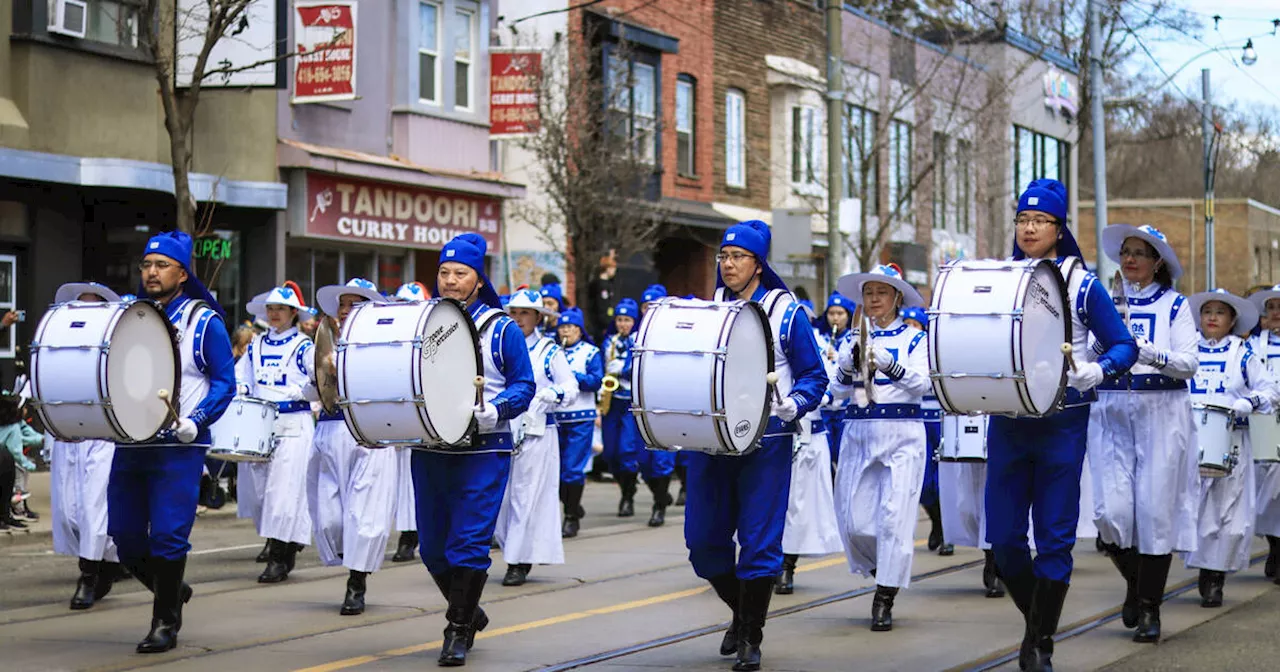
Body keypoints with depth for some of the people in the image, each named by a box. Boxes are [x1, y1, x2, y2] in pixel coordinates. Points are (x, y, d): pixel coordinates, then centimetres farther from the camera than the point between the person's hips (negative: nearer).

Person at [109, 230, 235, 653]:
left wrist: (195, 422, -17)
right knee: (124, 536, 5)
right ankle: (171, 593, 29)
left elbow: (224, 382, -3)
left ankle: (165, 624, 5)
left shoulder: (203, 322, -2)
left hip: (178, 448, -5)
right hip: (129, 444, 5)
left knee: (167, 536, -7)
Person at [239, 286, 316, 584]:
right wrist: (240, 391, 2)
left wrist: (295, 392, -18)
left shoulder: (304, 346, 0)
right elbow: (239, 376, 23)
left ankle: (279, 557, -9)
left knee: (284, 489, -11)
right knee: (260, 487, 4)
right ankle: (287, 547, 18)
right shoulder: (257, 345, 16)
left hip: (293, 425, -5)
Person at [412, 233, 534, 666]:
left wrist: (492, 412, -20)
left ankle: (459, 631, 2)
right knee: (432, 546, 9)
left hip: (483, 450, -4)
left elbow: (523, 386, -2)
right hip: (429, 449, 5)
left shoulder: (501, 329, -1)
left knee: (468, 543, -9)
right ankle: (469, 612, 31)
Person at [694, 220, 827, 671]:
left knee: (759, 542, -4)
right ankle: (740, 612, 29)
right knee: (703, 540, 5)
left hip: (766, 442, -4)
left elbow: (814, 377, 1)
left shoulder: (784, 312, 0)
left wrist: (793, 405, -17)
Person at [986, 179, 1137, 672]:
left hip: (1062, 422, -3)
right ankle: (1035, 620, 27)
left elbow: (1124, 346, -1)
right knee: (1003, 538, 3)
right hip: (1007, 421, 3)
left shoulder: (1082, 286, -1)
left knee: (1054, 537, -1)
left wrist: (1097, 370, -19)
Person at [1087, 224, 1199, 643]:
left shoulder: (1174, 306, 4)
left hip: (1161, 415, -2)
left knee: (1155, 510, -4)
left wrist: (1145, 350, -22)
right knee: (1111, 511, -7)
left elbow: (1189, 364, -7)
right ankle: (1134, 581, 21)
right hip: (1111, 414, 2)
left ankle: (1150, 609, 7)